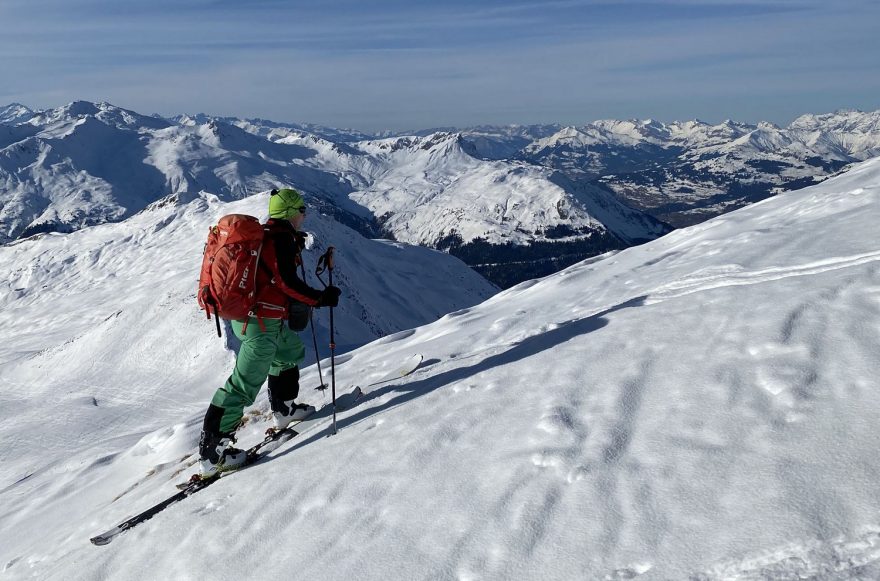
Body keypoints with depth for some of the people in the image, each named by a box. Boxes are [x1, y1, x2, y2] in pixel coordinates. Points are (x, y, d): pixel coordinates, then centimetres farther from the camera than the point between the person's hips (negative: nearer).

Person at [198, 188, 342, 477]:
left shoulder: (264, 233, 13)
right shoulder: (281, 237, -14)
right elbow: (287, 282, -20)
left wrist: (294, 248, 23)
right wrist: (321, 298, -11)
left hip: (245, 315, 10)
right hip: (262, 323, -10)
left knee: (291, 351, 29)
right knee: (245, 384, -7)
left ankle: (283, 408, 41)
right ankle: (212, 452, -3)